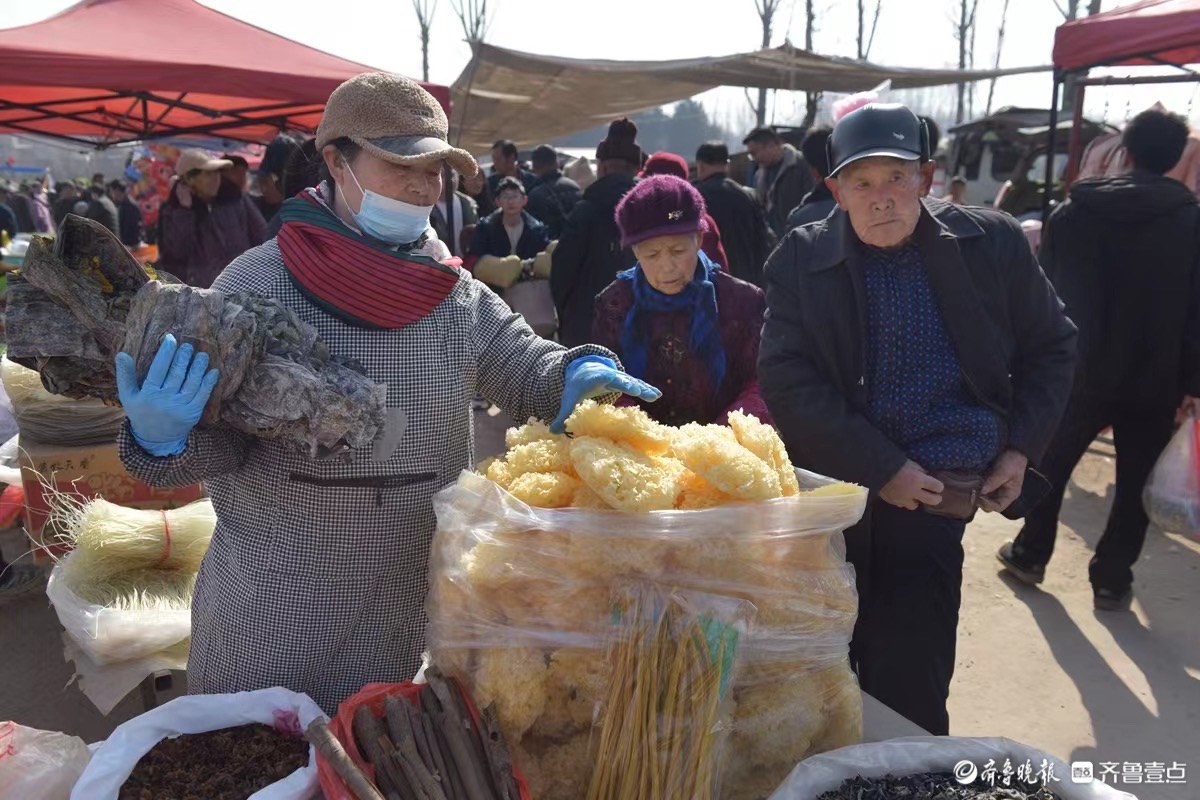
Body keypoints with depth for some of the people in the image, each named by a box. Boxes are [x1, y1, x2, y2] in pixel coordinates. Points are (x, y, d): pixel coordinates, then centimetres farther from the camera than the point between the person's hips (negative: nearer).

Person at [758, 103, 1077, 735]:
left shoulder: (991, 243, 3)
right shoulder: (801, 260, -1)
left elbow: (1051, 347, 14)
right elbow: (786, 380, -9)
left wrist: (1022, 447, 1)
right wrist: (883, 468, -15)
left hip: (933, 508, 0)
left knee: (908, 691, 1)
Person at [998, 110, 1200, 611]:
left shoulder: (1072, 213, 0)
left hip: (1079, 370, 1)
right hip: (1152, 379, -1)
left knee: (1052, 465, 18)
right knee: (1136, 483, 10)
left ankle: (1029, 554, 27)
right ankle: (1111, 580, 15)